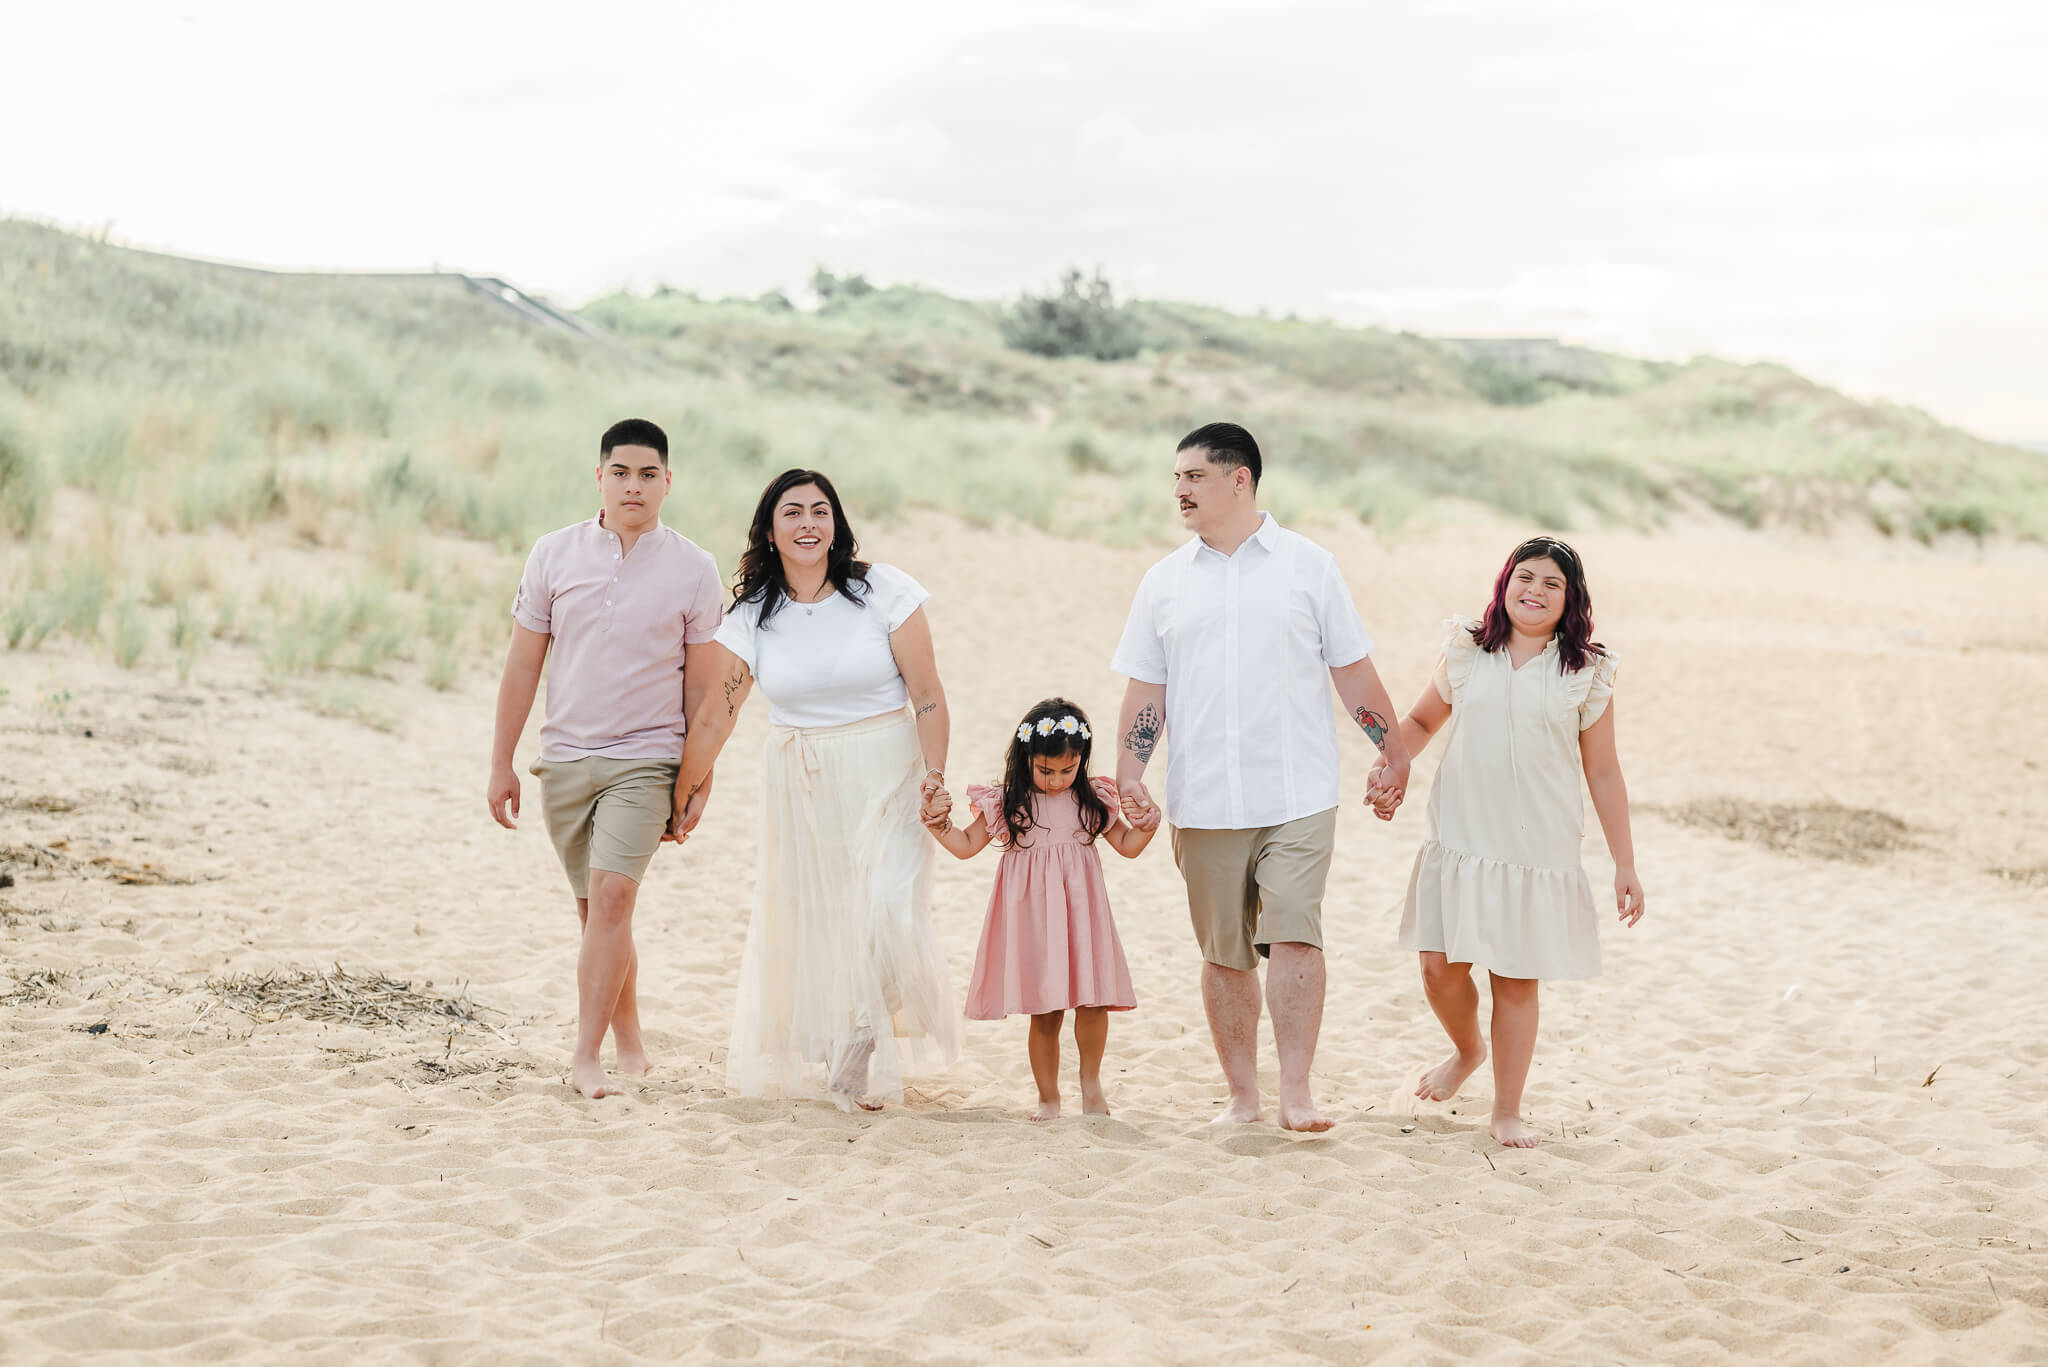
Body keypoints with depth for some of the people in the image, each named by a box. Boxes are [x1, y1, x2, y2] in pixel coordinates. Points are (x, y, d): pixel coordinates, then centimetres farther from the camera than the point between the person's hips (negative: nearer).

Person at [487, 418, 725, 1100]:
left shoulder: (693, 569, -2)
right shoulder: (554, 554, 2)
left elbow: (702, 683, 4)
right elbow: (522, 665, 7)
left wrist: (700, 783, 3)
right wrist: (501, 763, 6)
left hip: (645, 760, -3)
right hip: (564, 759, 3)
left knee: (611, 897, -18)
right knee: (596, 910, 10)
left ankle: (585, 1055, -15)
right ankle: (629, 1044, 24)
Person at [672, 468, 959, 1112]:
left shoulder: (884, 591, -5)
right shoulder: (751, 616, 1)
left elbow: (926, 693, -5)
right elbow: (713, 715, 6)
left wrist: (934, 774, -13)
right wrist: (681, 796, 9)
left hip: (885, 776, -2)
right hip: (799, 787, 2)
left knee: (887, 911, -17)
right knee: (807, 920, 3)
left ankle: (862, 1043, 3)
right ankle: (819, 1058, 18)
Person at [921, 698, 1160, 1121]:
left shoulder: (1094, 800, 5)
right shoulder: (1005, 803, 1)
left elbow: (1128, 845, 12)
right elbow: (967, 845, 10)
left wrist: (1147, 824, -6)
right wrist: (939, 822, -5)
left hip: (1080, 912, 1)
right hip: (1032, 918, -1)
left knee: (1092, 1000, -7)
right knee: (1044, 1013, 2)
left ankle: (1091, 1080, 16)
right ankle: (1048, 1096, 17)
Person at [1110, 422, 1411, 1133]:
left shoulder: (1308, 566, 4)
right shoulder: (1165, 581, 10)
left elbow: (1353, 671, 8)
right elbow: (1145, 689, 9)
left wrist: (1395, 753, 6)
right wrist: (1129, 773, -2)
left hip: (1297, 798, -3)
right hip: (1204, 803, 3)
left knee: (1294, 937, -14)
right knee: (1224, 955, 7)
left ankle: (1296, 1094, -11)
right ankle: (1241, 1094, 17)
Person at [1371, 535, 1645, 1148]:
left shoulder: (1586, 675, 1)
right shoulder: (1466, 653, 4)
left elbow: (1604, 775, 4)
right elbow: (1422, 720, 18)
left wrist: (1625, 865, 3)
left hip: (1539, 850, -1)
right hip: (1460, 840, 2)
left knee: (1517, 980, 2)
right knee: (1440, 967, -1)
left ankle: (1507, 1110, 18)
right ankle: (1467, 1049, 32)